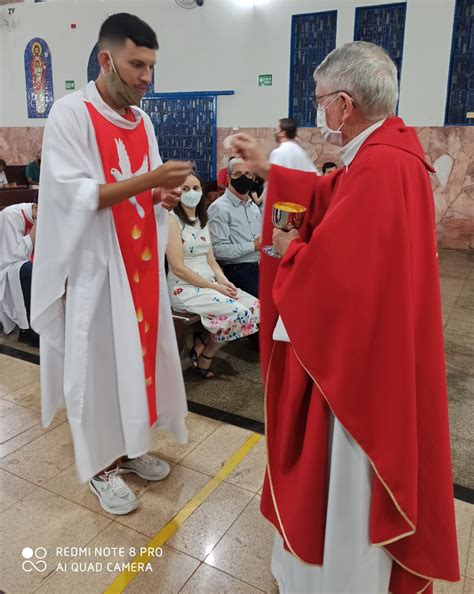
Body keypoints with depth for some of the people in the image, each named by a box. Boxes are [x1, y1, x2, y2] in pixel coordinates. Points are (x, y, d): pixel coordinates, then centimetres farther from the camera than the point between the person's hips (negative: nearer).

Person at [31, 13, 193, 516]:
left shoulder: (142, 121, 11)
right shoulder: (71, 113, -10)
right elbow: (76, 195, -19)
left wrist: (164, 196, -8)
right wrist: (148, 180, -26)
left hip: (141, 262, 7)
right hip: (96, 265, -7)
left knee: (137, 352, 13)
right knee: (98, 363, 3)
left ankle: (127, 447, 32)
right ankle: (100, 465, 22)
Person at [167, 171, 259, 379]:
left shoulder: (202, 220, 16)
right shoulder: (172, 220, -8)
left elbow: (211, 260, 14)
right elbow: (178, 268, -15)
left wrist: (224, 281, -7)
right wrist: (215, 287, -16)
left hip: (210, 284, 8)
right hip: (184, 288, -8)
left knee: (256, 307, -9)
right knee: (238, 312, -25)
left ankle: (203, 341, 3)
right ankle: (204, 357, -1)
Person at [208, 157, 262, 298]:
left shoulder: (254, 206, 19)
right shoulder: (219, 208, -8)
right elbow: (219, 249, -18)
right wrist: (253, 246, -13)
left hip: (259, 268, 7)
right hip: (238, 271, -7)